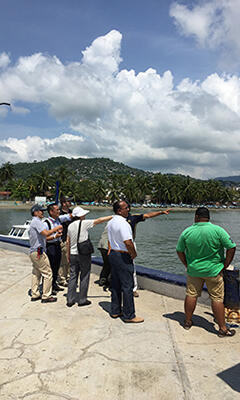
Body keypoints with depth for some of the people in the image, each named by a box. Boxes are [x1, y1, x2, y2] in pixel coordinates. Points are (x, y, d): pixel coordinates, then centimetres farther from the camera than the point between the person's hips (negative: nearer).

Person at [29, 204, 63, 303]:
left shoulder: (34, 222, 18)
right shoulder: (37, 221, -14)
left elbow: (43, 235, 17)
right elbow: (46, 233, -27)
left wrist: (55, 232, 9)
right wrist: (56, 228, -14)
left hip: (33, 252, 11)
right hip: (38, 252, -11)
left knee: (36, 273, 17)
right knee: (47, 273, -4)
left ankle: (35, 295, 24)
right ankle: (46, 296, 1)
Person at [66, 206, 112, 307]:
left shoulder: (70, 226, 7)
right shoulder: (84, 223, -10)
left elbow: (68, 242, 10)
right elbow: (99, 220, -8)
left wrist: (68, 255, 18)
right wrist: (113, 216, -3)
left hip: (73, 254, 5)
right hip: (84, 254, -5)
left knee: (73, 276, 10)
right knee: (84, 277, 5)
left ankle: (70, 300, 14)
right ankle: (82, 300, 12)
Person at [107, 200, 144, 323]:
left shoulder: (110, 222, 10)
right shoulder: (123, 223, -20)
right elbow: (128, 243, -26)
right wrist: (134, 255, -11)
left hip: (113, 254, 10)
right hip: (123, 256, -10)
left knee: (115, 284, 16)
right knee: (127, 286, -1)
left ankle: (115, 311, 27)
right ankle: (129, 315, 8)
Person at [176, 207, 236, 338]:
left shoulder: (187, 232, -7)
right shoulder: (217, 230, -13)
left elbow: (179, 251, 2)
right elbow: (231, 248, -11)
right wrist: (225, 266, -2)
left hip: (193, 270, 2)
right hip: (214, 271, -2)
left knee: (191, 295, 14)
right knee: (217, 299, 7)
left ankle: (187, 322, 29)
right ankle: (223, 329, 15)